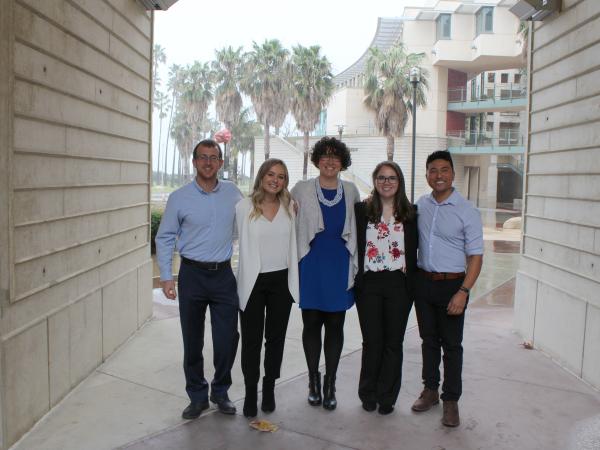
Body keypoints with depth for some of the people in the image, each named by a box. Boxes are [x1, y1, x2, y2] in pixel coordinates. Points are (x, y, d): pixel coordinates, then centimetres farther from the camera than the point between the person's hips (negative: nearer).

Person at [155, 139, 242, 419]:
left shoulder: (233, 193, 3)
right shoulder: (179, 198, -3)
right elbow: (165, 238, 1)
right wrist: (166, 277, -5)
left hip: (223, 275, 1)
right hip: (192, 275, -1)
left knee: (228, 339, 3)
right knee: (192, 341, 8)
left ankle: (220, 392, 25)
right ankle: (197, 396, 25)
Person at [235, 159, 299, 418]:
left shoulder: (289, 207, 5)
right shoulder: (244, 207, -4)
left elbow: (293, 245, 10)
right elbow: (243, 244, 0)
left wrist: (294, 282, 7)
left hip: (281, 280, 3)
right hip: (252, 282, -2)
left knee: (276, 337, 12)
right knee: (251, 339, 5)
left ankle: (269, 389, 26)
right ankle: (250, 392, 19)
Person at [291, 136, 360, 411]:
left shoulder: (351, 191, 7)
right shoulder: (302, 190, 1)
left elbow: (358, 227, 15)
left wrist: (355, 265, 10)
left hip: (340, 266, 1)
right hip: (311, 265, -1)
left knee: (335, 326, 7)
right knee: (311, 324, 6)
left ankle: (330, 383, 19)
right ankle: (313, 380, 24)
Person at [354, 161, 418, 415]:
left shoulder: (410, 214, 5)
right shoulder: (362, 210, 2)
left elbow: (413, 252, 7)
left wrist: (412, 285, 2)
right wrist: (355, 281, -5)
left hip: (399, 285, 1)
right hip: (369, 285, -1)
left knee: (393, 342, 7)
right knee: (372, 342, 5)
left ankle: (387, 397, 22)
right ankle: (368, 394, 23)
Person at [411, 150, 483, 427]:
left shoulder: (466, 211, -9)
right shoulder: (420, 205, 4)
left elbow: (475, 256, -10)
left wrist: (463, 292, -18)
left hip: (451, 284, -4)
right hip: (423, 281, 4)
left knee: (451, 345, 5)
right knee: (429, 340, 15)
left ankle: (450, 401, 18)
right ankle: (430, 390, 30)